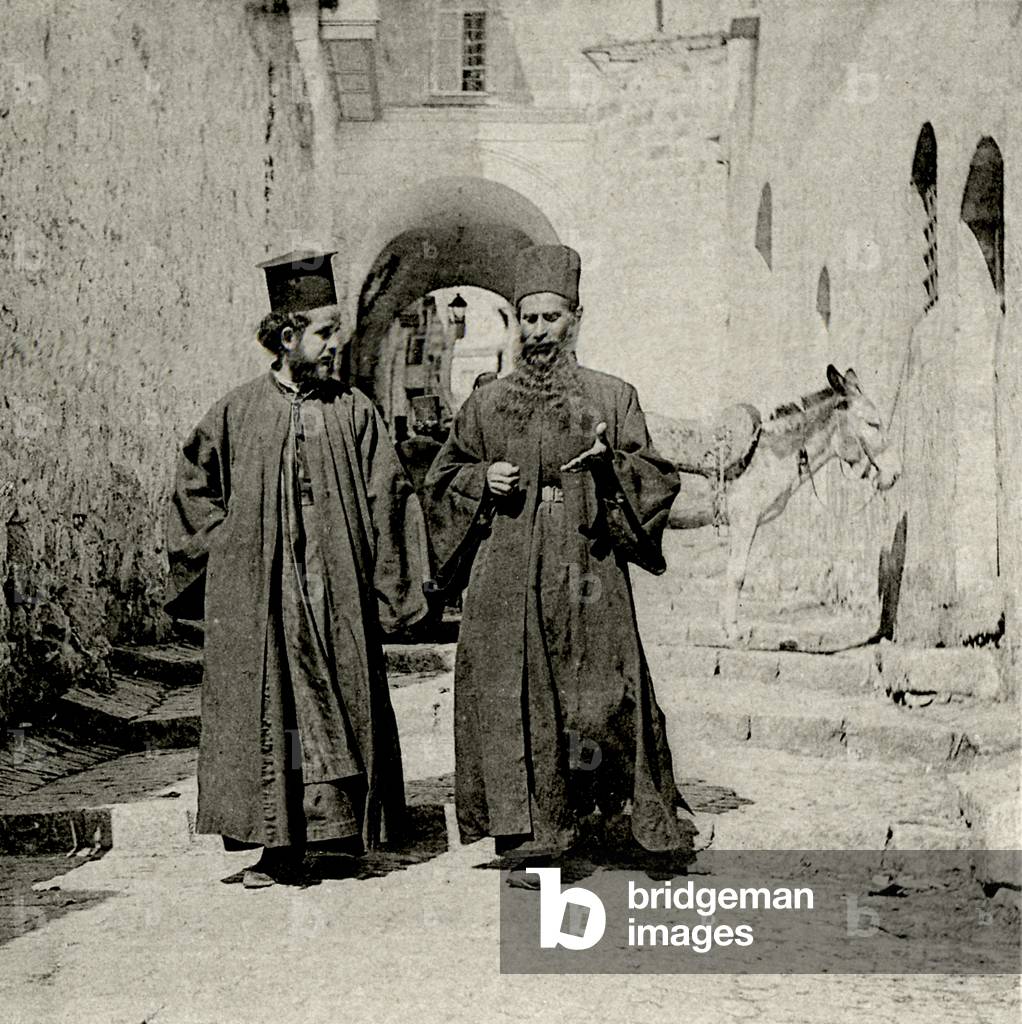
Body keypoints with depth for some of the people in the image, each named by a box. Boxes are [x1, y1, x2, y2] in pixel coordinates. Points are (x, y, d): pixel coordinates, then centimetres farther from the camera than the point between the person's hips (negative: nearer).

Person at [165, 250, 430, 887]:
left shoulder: (354, 413, 3)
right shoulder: (239, 413, 4)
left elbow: (387, 501, 3)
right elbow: (194, 488, 15)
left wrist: (386, 587, -2)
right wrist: (231, 547, 6)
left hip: (335, 597, 0)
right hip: (254, 601, 0)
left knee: (336, 708, 2)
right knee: (264, 709, 1)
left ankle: (337, 828, 14)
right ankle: (279, 846, 8)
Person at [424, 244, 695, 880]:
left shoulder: (612, 397, 7)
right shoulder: (487, 404, 12)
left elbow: (656, 477, 5)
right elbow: (443, 477, 19)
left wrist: (610, 463, -14)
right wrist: (482, 479, -2)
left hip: (586, 571, -2)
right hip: (507, 574, 2)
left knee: (598, 699, -5)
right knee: (512, 696, -2)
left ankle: (654, 817, 12)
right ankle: (526, 831, 7)